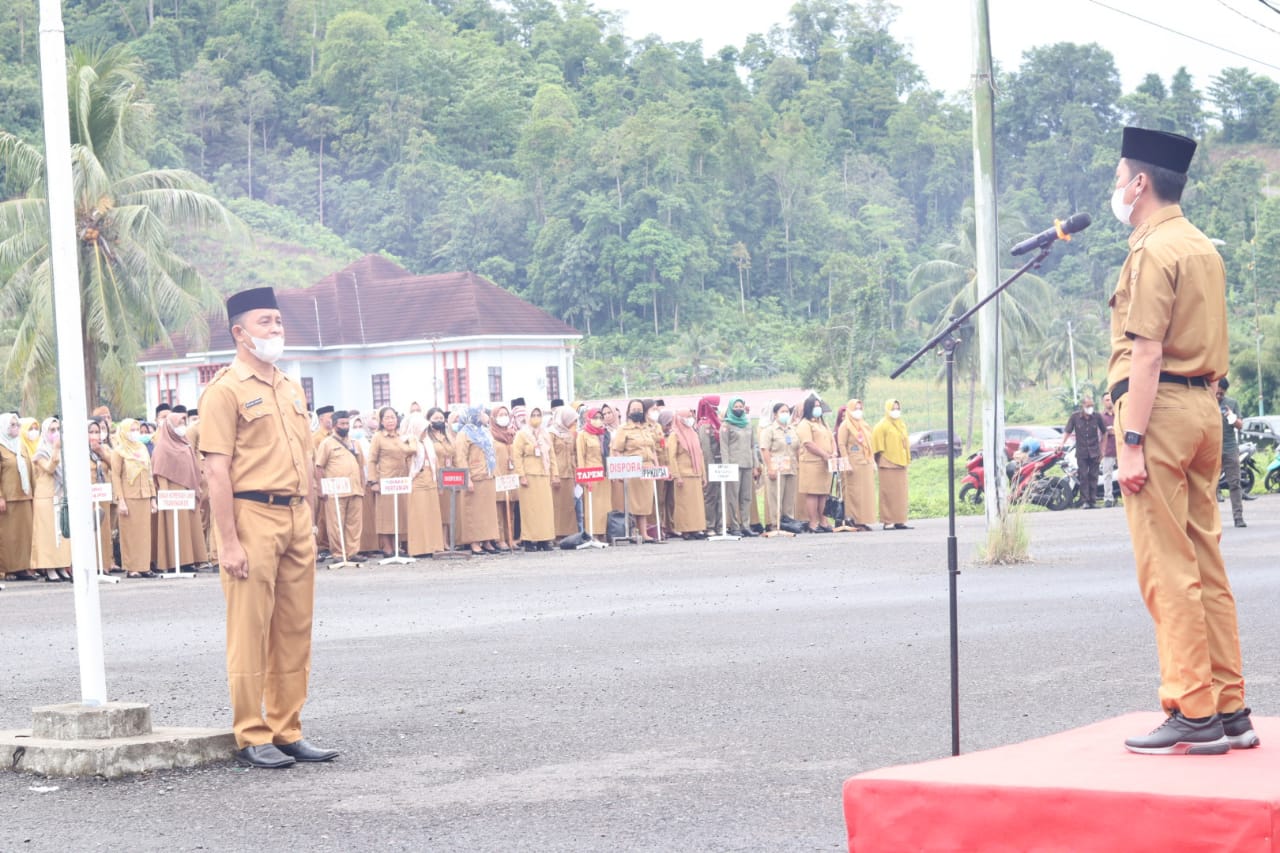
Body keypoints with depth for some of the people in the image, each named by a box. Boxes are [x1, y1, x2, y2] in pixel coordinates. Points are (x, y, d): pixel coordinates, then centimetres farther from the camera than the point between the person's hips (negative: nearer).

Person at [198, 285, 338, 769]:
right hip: (252, 516, -7)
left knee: (295, 631, 9)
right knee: (251, 633, -3)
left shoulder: (291, 390, 17)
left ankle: (287, 730, 16)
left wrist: (308, 524, 14)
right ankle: (251, 738, 2)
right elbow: (217, 470, -12)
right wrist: (229, 542, -17)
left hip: (296, 517, 7)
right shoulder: (225, 390, -7)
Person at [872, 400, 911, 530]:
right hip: (888, 464, -7)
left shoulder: (901, 425, 17)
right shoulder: (882, 426, -6)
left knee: (900, 493, 6)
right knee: (889, 493, -8)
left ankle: (899, 521, 9)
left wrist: (907, 460, 19)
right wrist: (880, 460, -12)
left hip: (900, 463, 7)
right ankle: (887, 522, -7)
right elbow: (879, 445, -8)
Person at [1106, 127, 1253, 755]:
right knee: (1206, 563, 11)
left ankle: (1193, 717, -7)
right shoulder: (1203, 248, 19)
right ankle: (1230, 711, 13)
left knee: (1166, 570, -7)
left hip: (1158, 407, -9)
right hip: (1205, 408, 9)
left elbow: (1147, 354, -17)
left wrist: (1132, 442, -20)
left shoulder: (1153, 252, -11)